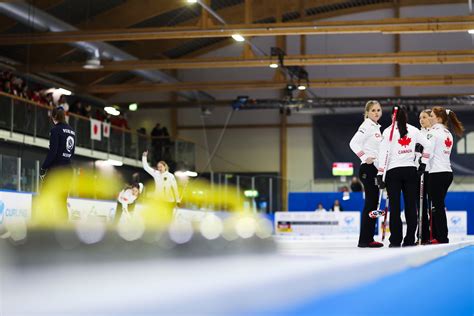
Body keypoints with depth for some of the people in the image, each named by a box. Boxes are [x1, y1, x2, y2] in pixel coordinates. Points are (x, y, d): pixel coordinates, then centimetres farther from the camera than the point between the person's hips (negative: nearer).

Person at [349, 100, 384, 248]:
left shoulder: (376, 127, 19)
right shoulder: (367, 126, -9)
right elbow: (354, 143, -20)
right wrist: (365, 157, -22)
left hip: (374, 169, 9)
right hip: (368, 169, -9)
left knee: (373, 203, 9)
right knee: (371, 203, -10)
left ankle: (368, 238, 12)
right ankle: (364, 240, -9)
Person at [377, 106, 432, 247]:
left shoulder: (388, 131, -2)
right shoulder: (413, 130, 7)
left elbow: (383, 153, -7)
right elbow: (427, 145, 3)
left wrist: (380, 173, -7)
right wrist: (423, 163, 11)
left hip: (393, 171, -2)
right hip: (411, 171, 3)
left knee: (394, 206, -1)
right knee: (411, 205, 5)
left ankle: (396, 240, -4)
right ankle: (410, 240, 4)